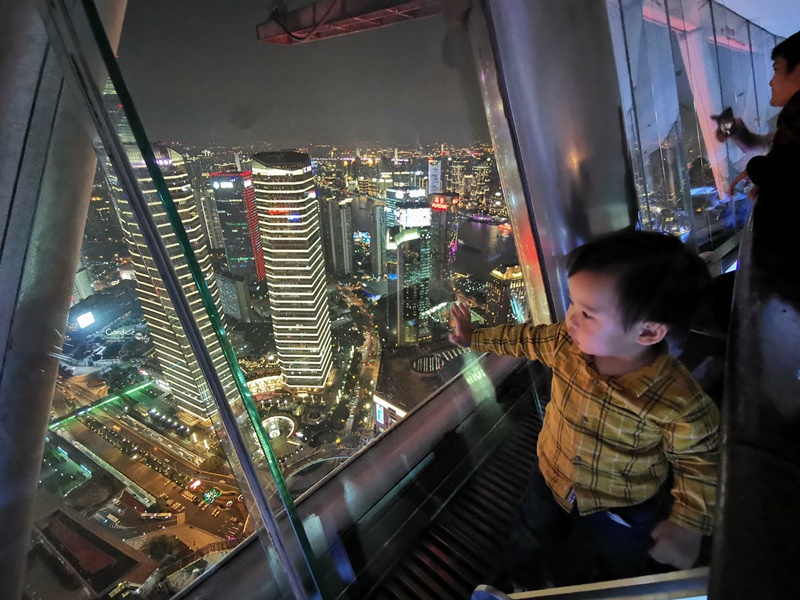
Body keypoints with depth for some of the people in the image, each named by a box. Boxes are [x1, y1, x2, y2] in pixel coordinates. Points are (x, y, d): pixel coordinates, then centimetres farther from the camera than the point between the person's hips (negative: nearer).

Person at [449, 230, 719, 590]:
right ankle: (524, 587, 62)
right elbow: (525, 339, -8)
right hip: (551, 481, 3)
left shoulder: (679, 403, -35)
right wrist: (473, 338, 1)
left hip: (622, 508, -2)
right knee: (524, 549, 28)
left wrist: (689, 524, -27)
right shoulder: (566, 342, -26)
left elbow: (698, 463, -18)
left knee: (624, 574, 32)